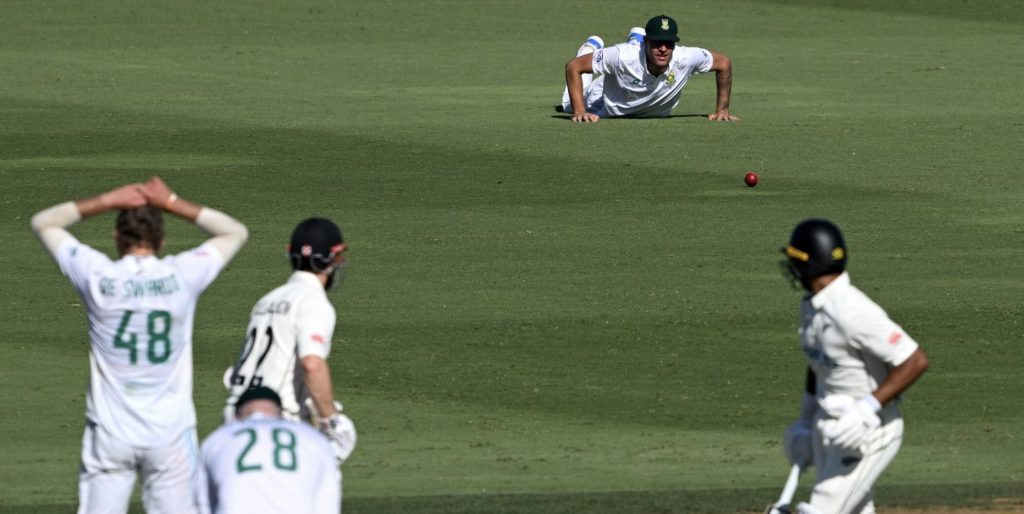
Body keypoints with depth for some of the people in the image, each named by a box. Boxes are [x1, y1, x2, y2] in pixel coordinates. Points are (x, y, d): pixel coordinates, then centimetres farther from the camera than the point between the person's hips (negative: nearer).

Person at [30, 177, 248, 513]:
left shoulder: (97, 276, -7)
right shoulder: (181, 276, -7)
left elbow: (43, 223, 9)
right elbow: (236, 232, 12)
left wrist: (106, 202, 3)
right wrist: (173, 203, 6)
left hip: (109, 434, 0)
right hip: (170, 435, 0)